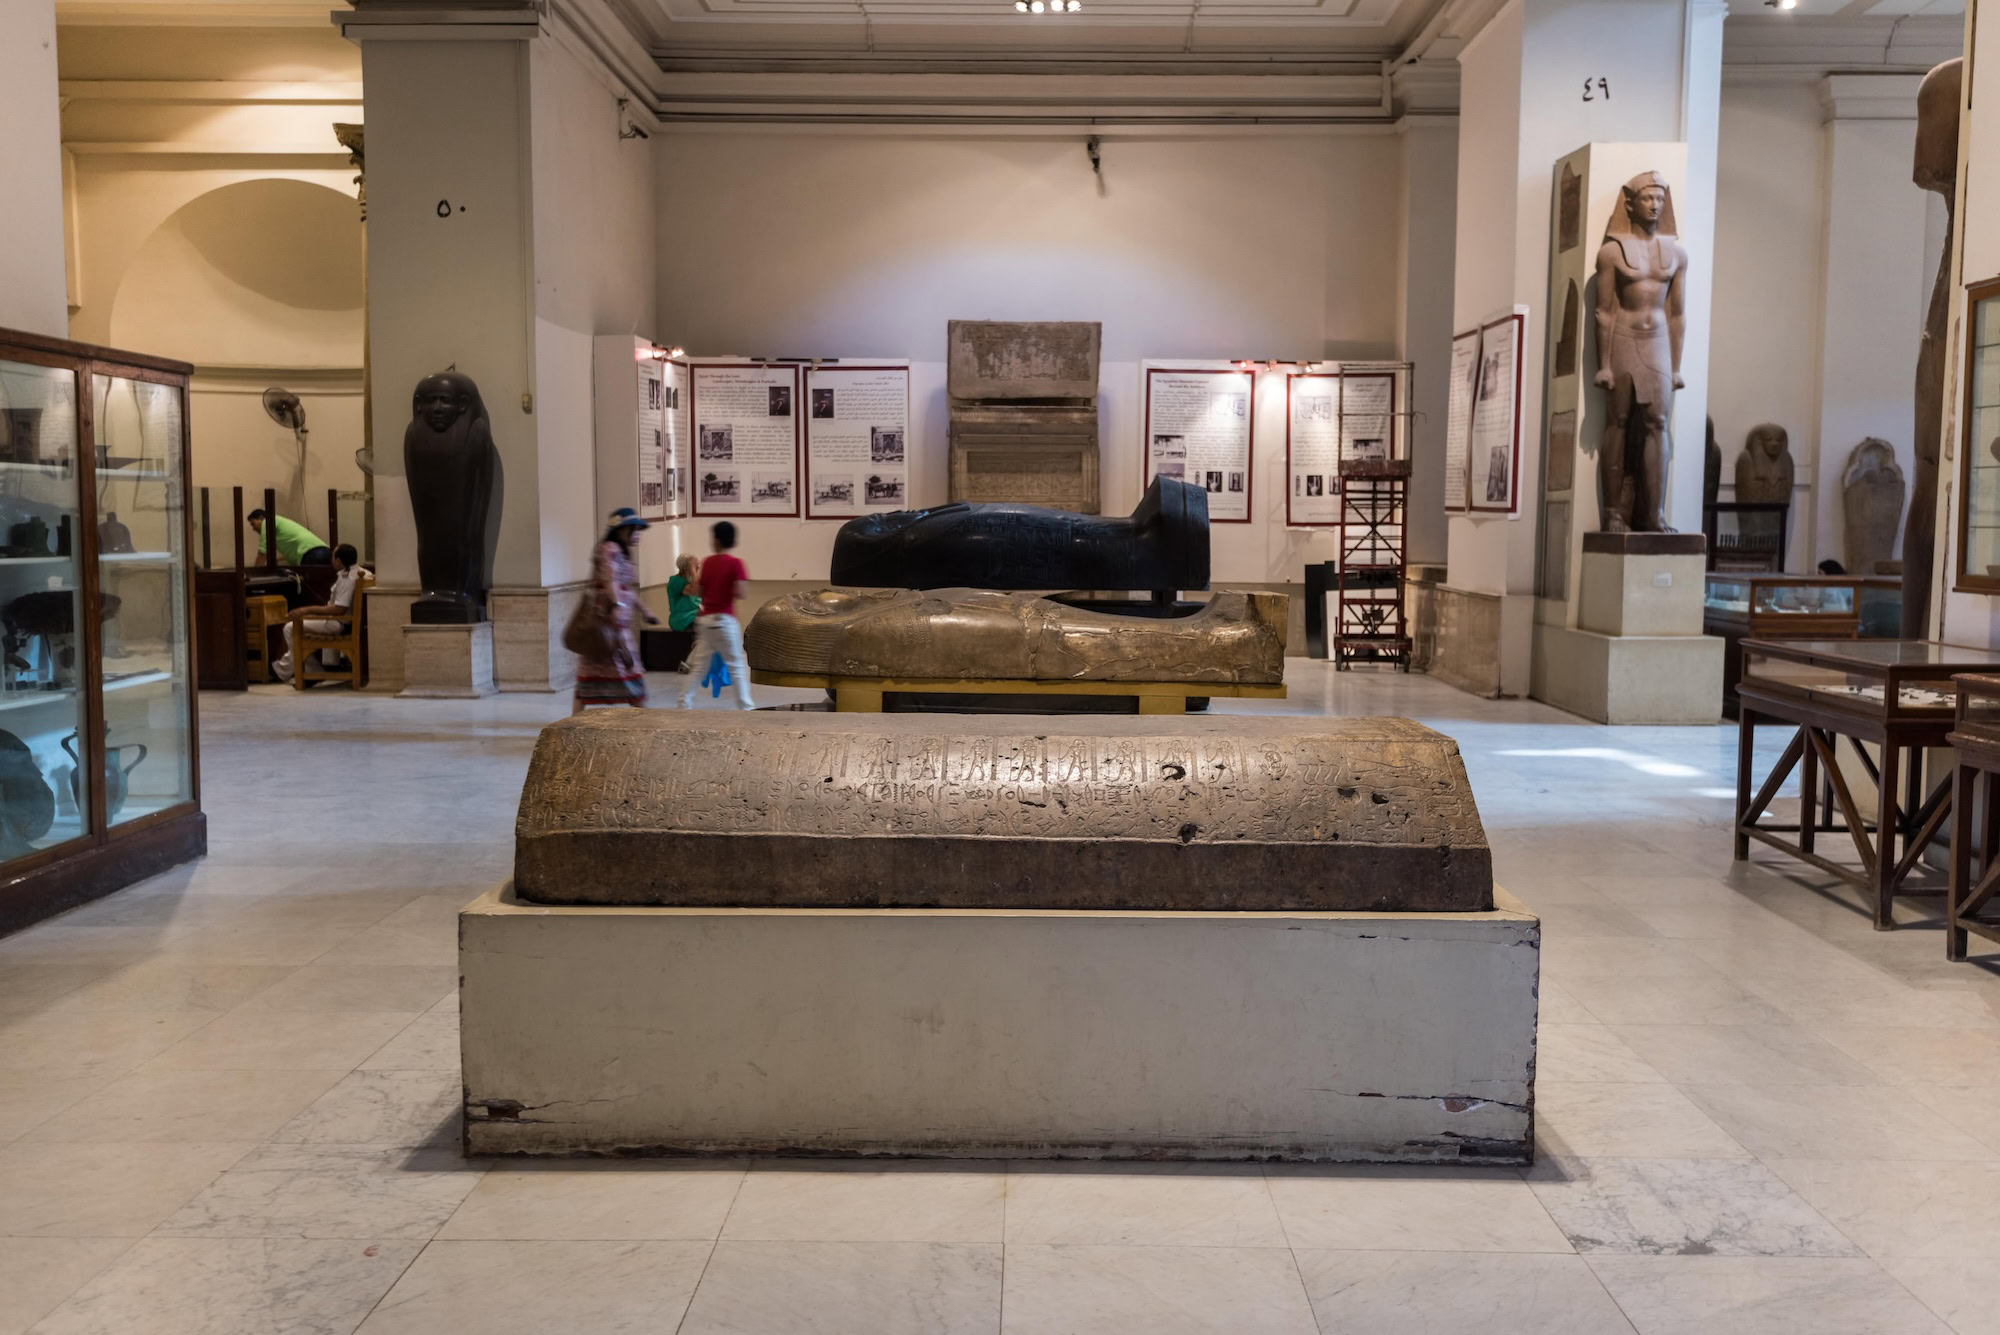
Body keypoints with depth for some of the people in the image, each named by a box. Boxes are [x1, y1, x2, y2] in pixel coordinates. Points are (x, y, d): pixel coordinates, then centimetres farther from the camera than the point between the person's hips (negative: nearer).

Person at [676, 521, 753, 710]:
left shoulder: (707, 562, 7)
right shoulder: (735, 563, -8)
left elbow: (700, 591, 10)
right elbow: (741, 594, -17)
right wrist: (747, 591, 3)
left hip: (706, 619, 5)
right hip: (725, 620, -5)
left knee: (699, 666, 12)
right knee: (737, 666, 1)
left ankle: (683, 704, 10)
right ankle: (746, 706, 0)